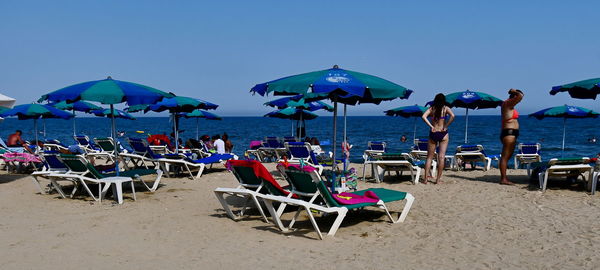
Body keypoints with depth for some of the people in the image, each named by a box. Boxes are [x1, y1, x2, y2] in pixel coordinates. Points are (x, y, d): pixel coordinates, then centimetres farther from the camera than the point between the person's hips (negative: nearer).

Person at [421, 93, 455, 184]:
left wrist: (431, 126, -8)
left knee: (429, 157, 9)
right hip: (443, 134, -2)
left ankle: (426, 178, 6)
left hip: (433, 134, 2)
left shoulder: (432, 108, 3)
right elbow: (452, 116, -19)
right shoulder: (445, 108, -1)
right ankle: (438, 179, 1)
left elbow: (423, 116, -12)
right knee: (441, 157, 1)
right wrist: (446, 126, -11)